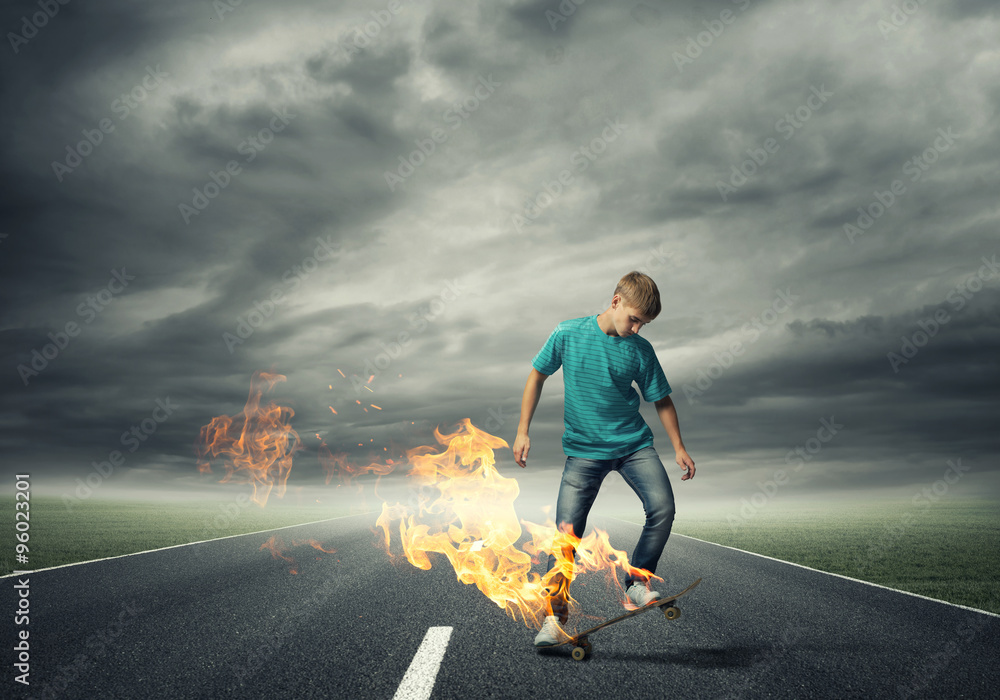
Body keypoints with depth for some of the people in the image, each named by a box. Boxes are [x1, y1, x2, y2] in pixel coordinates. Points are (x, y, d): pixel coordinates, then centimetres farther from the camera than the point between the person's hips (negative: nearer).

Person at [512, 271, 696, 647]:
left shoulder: (640, 350, -2)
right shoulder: (568, 334, -7)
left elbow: (661, 399, 9)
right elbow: (537, 375, 3)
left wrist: (679, 447, 6)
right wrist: (523, 430, -1)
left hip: (634, 443, 2)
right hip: (584, 449, -2)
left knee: (662, 508, -17)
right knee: (566, 531, -7)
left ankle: (637, 583, 3)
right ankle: (554, 616, 6)